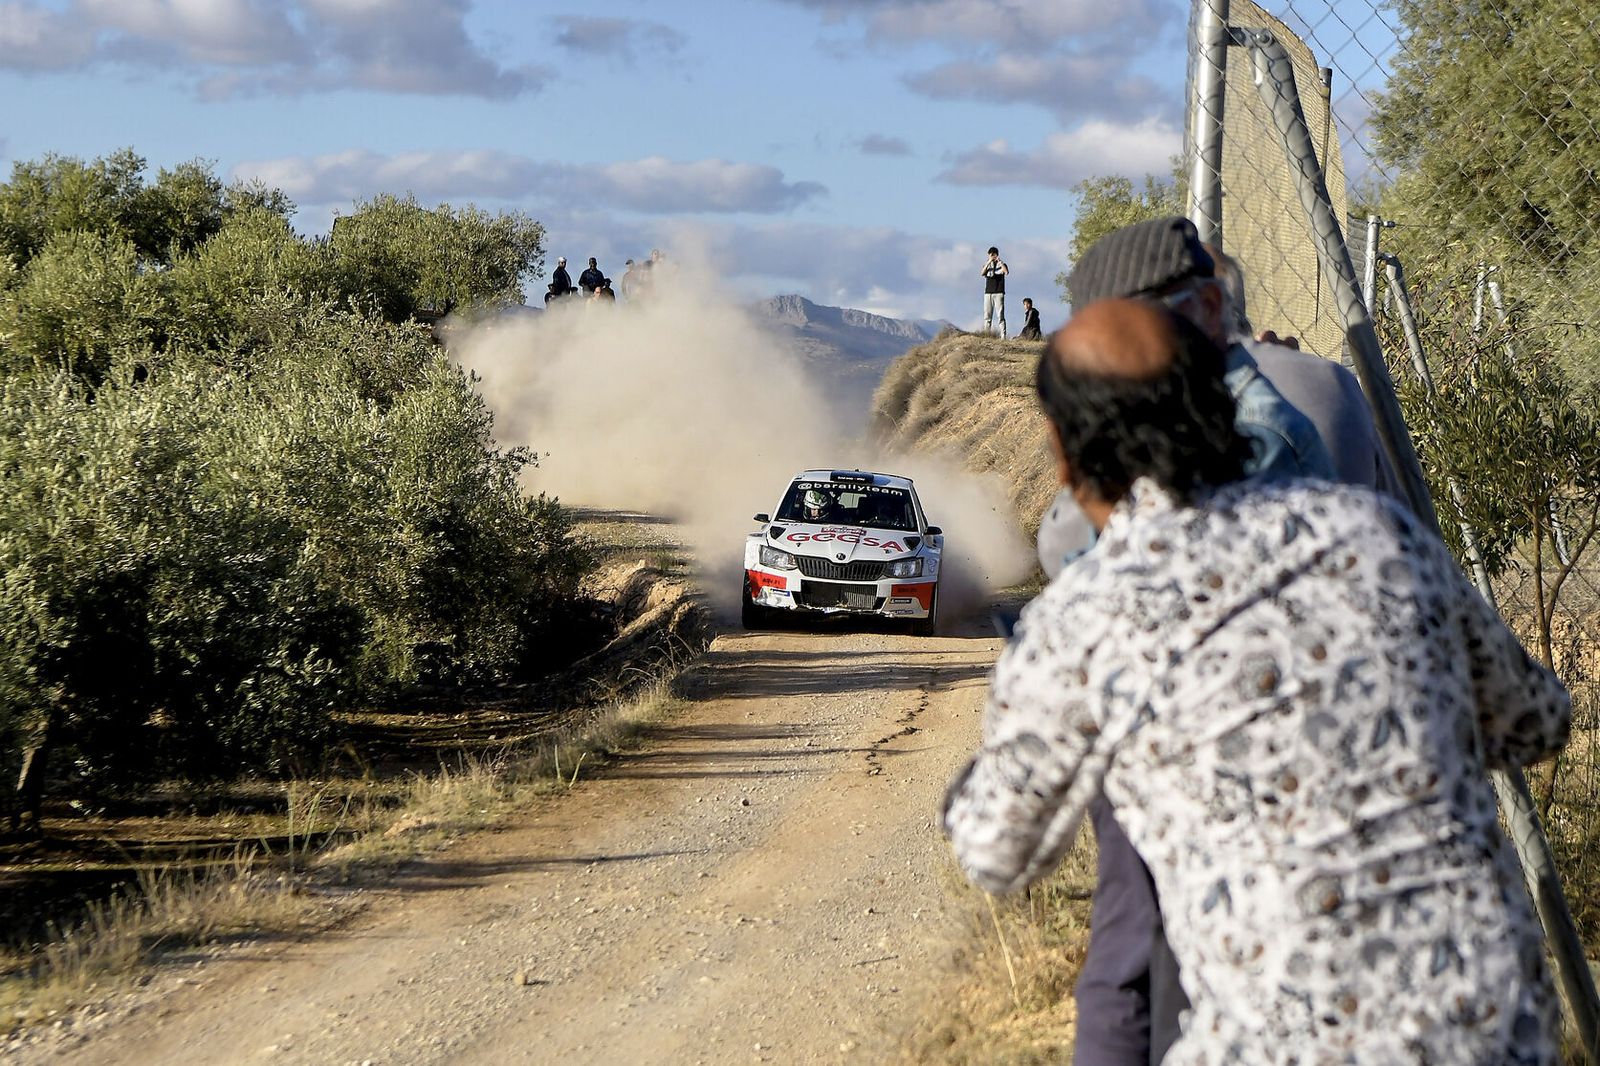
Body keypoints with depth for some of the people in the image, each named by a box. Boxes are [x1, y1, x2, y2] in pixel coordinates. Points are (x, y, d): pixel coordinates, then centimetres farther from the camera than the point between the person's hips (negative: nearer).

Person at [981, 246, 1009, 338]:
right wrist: (988, 262, -16)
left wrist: (1000, 261, -16)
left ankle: (1003, 336, -12)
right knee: (987, 316, 1)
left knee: (1000, 315, -8)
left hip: (998, 293, -3)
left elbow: (1006, 272, -15)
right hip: (988, 293, 3)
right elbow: (982, 273, -6)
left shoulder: (1001, 264, 6)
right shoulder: (987, 265, 14)